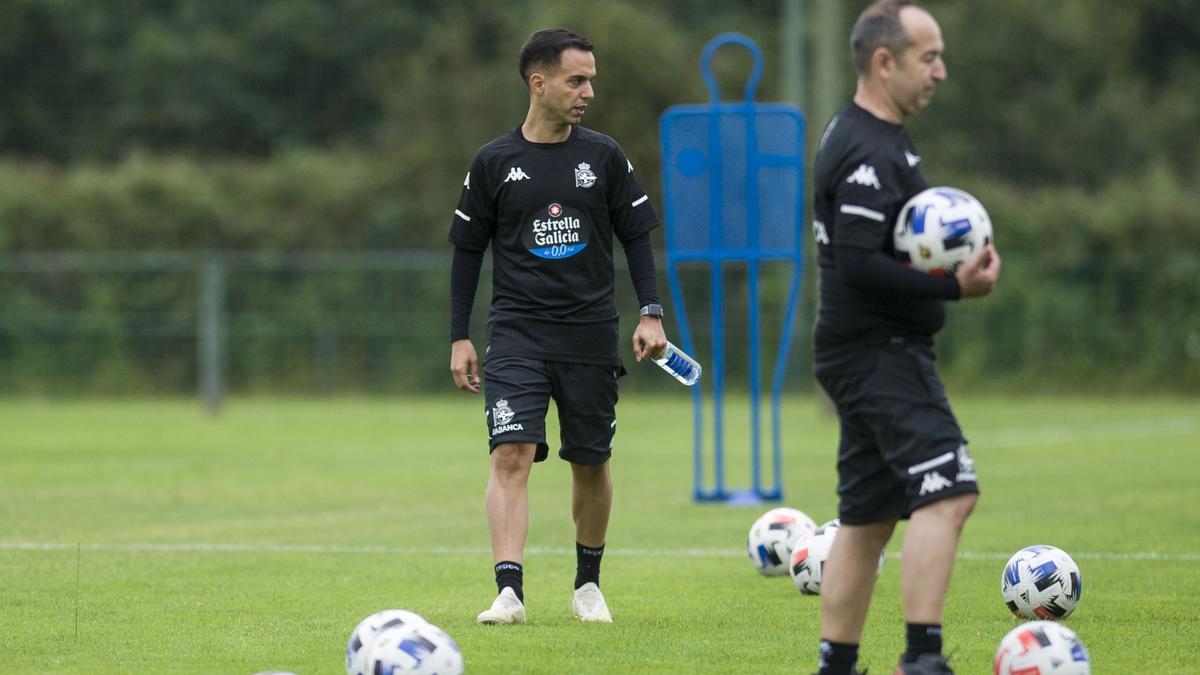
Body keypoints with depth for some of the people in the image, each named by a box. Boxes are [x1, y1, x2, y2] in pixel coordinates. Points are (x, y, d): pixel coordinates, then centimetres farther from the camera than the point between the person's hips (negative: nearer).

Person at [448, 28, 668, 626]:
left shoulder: (604, 157, 3)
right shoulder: (494, 162, 1)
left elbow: (636, 237, 9)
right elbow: (467, 251, 7)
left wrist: (650, 313, -1)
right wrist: (459, 337, 3)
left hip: (590, 334, 2)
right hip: (516, 333, -2)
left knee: (590, 462, 9)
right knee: (511, 454, -16)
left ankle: (588, 583, 28)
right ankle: (509, 592, -22)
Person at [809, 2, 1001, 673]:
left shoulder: (861, 135, 16)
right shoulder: (868, 152, -17)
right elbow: (858, 265, -24)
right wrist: (953, 288, -22)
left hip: (876, 357, 11)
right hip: (880, 356, -11)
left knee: (869, 515, 12)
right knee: (948, 490, -18)